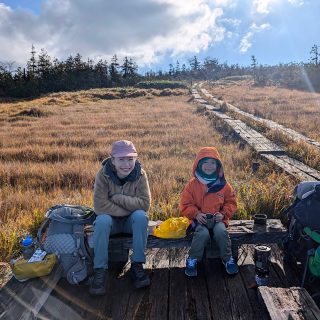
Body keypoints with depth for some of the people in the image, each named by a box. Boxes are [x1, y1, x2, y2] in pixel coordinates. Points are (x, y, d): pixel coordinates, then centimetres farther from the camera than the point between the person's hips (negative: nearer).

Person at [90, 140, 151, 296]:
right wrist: (129, 208, -23)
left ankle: (137, 265, -17)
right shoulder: (103, 174, -17)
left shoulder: (140, 174, -14)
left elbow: (145, 203, -21)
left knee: (141, 216, -31)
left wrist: (117, 198, -27)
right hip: (111, 219, -1)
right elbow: (100, 206, -23)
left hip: (132, 220, 1)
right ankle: (100, 270, -19)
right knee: (102, 220, -32)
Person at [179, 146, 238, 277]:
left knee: (221, 232, -29)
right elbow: (185, 204, 0)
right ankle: (192, 259, -8)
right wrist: (196, 213, -15)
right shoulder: (192, 184, -2)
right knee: (202, 233, -32)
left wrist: (223, 213, -6)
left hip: (218, 219, 2)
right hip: (199, 219, -1)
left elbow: (231, 202, 10)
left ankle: (227, 258, -1)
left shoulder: (223, 185, 3)